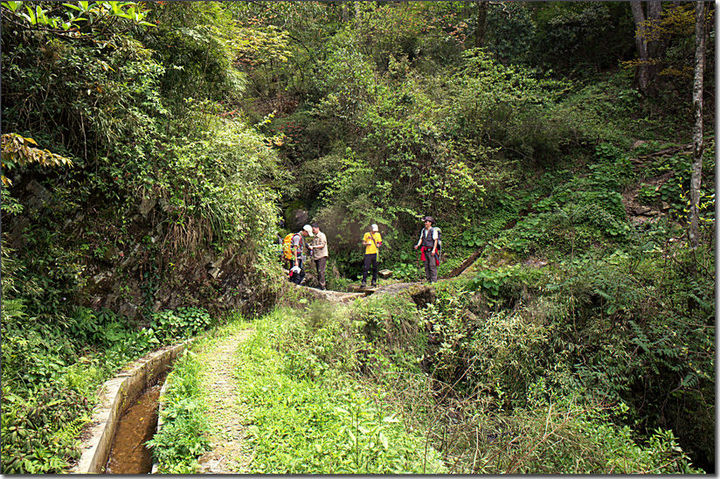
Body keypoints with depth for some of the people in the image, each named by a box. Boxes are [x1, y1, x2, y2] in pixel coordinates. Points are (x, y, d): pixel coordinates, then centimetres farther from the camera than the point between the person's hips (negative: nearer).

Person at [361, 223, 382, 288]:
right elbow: (363, 243, 11)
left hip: (375, 253, 2)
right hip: (368, 253, -2)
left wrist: (378, 245, -9)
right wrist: (367, 243, -10)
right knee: (365, 268, -7)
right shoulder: (367, 234, 7)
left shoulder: (378, 234, 10)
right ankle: (364, 282, -4)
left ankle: (374, 281, 14)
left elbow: (380, 243, 13)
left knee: (375, 268, 4)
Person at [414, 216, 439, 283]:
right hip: (425, 251, 6)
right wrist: (418, 245, -3)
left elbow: (435, 240, -9)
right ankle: (428, 280, 14)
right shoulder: (423, 230, 12)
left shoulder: (433, 230, -7)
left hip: (431, 250, -6)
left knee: (432, 265, -8)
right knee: (426, 266, 8)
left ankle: (434, 280, -5)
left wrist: (434, 249, -16)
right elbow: (421, 239, 15)